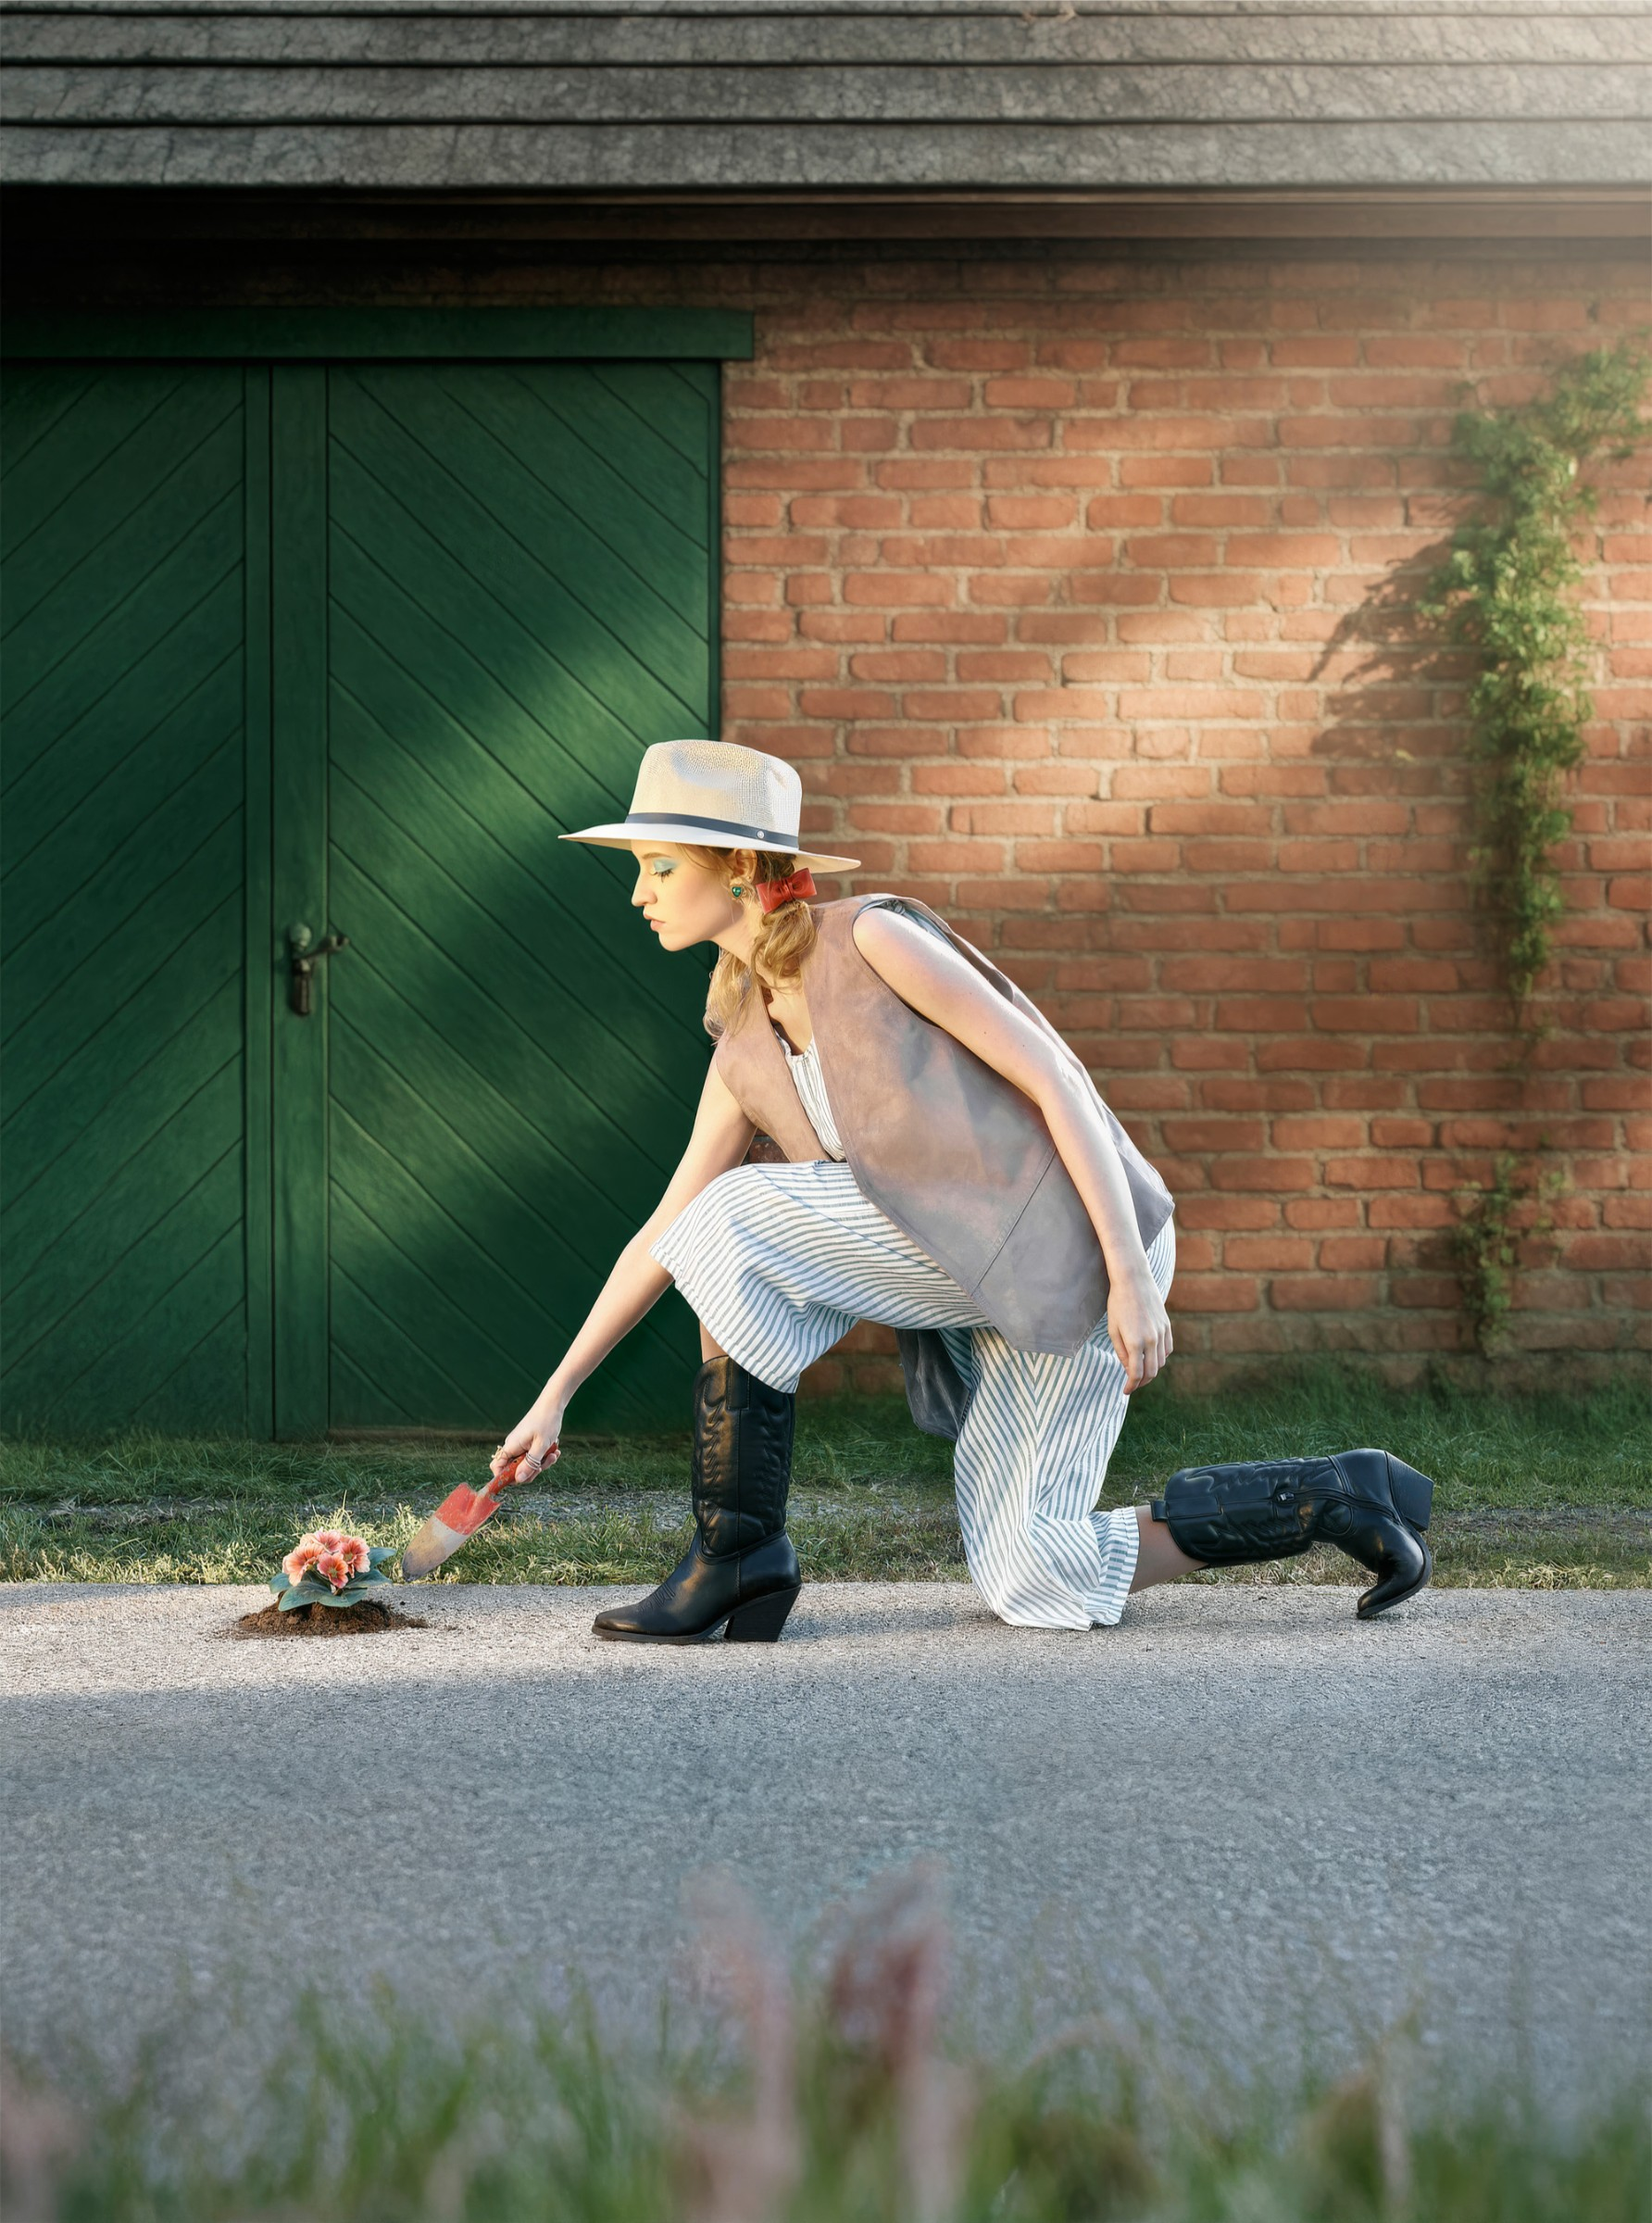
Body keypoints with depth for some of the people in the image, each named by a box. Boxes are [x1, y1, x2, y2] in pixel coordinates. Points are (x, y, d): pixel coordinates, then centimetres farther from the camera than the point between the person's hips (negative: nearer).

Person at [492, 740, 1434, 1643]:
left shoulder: (870, 936, -9)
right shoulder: (746, 1053, 13)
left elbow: (1051, 1078, -13)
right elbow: (665, 1236, 19)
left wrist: (1132, 1274, -20)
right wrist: (555, 1397, 17)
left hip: (1068, 1233, -8)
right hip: (975, 1267, 8)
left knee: (736, 1226, -12)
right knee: (1032, 1586, 4)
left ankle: (742, 1546, -4)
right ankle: (1339, 1497, 14)